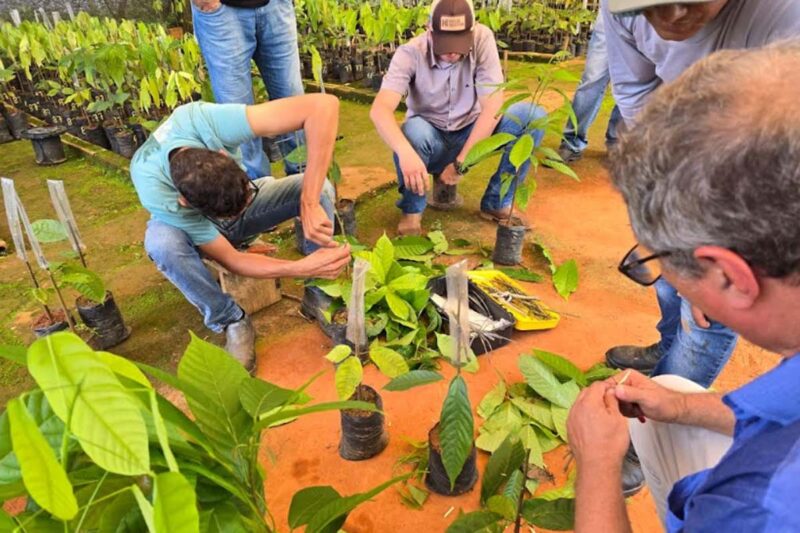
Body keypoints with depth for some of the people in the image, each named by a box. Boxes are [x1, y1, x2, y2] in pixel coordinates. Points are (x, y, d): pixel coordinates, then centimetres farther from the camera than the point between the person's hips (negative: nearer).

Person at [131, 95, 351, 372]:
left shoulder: (205, 121, -39)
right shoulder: (156, 192, -37)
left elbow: (324, 105, -46)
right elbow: (231, 260, -28)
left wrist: (309, 203, -48)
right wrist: (302, 268, -41)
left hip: (246, 203, 2)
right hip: (191, 225, -1)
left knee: (319, 188, -26)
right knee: (161, 243, -37)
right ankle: (232, 321, -12)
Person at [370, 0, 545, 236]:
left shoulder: (483, 39, -17)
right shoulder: (410, 53, -19)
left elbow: (492, 107, -21)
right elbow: (379, 110, -33)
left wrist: (461, 162, -27)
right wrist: (406, 153, -52)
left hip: (473, 134, 2)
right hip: (432, 139, -1)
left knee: (532, 115, -21)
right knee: (413, 131, -37)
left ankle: (497, 202, -7)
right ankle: (412, 208, -9)